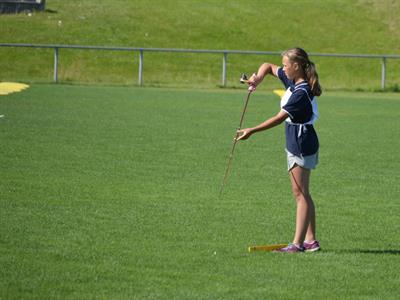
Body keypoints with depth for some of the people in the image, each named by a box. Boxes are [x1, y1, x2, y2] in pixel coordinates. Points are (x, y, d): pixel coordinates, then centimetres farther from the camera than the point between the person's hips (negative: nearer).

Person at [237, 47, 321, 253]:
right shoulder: (292, 81, 6)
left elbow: (279, 118, -22)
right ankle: (310, 240, 16)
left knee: (300, 193, -8)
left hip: (302, 143, -10)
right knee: (302, 194, 12)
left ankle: (298, 243, -8)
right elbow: (268, 66, 19)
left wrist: (252, 131, -21)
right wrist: (258, 77, -3)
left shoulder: (301, 93, -22)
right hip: (296, 143, 10)